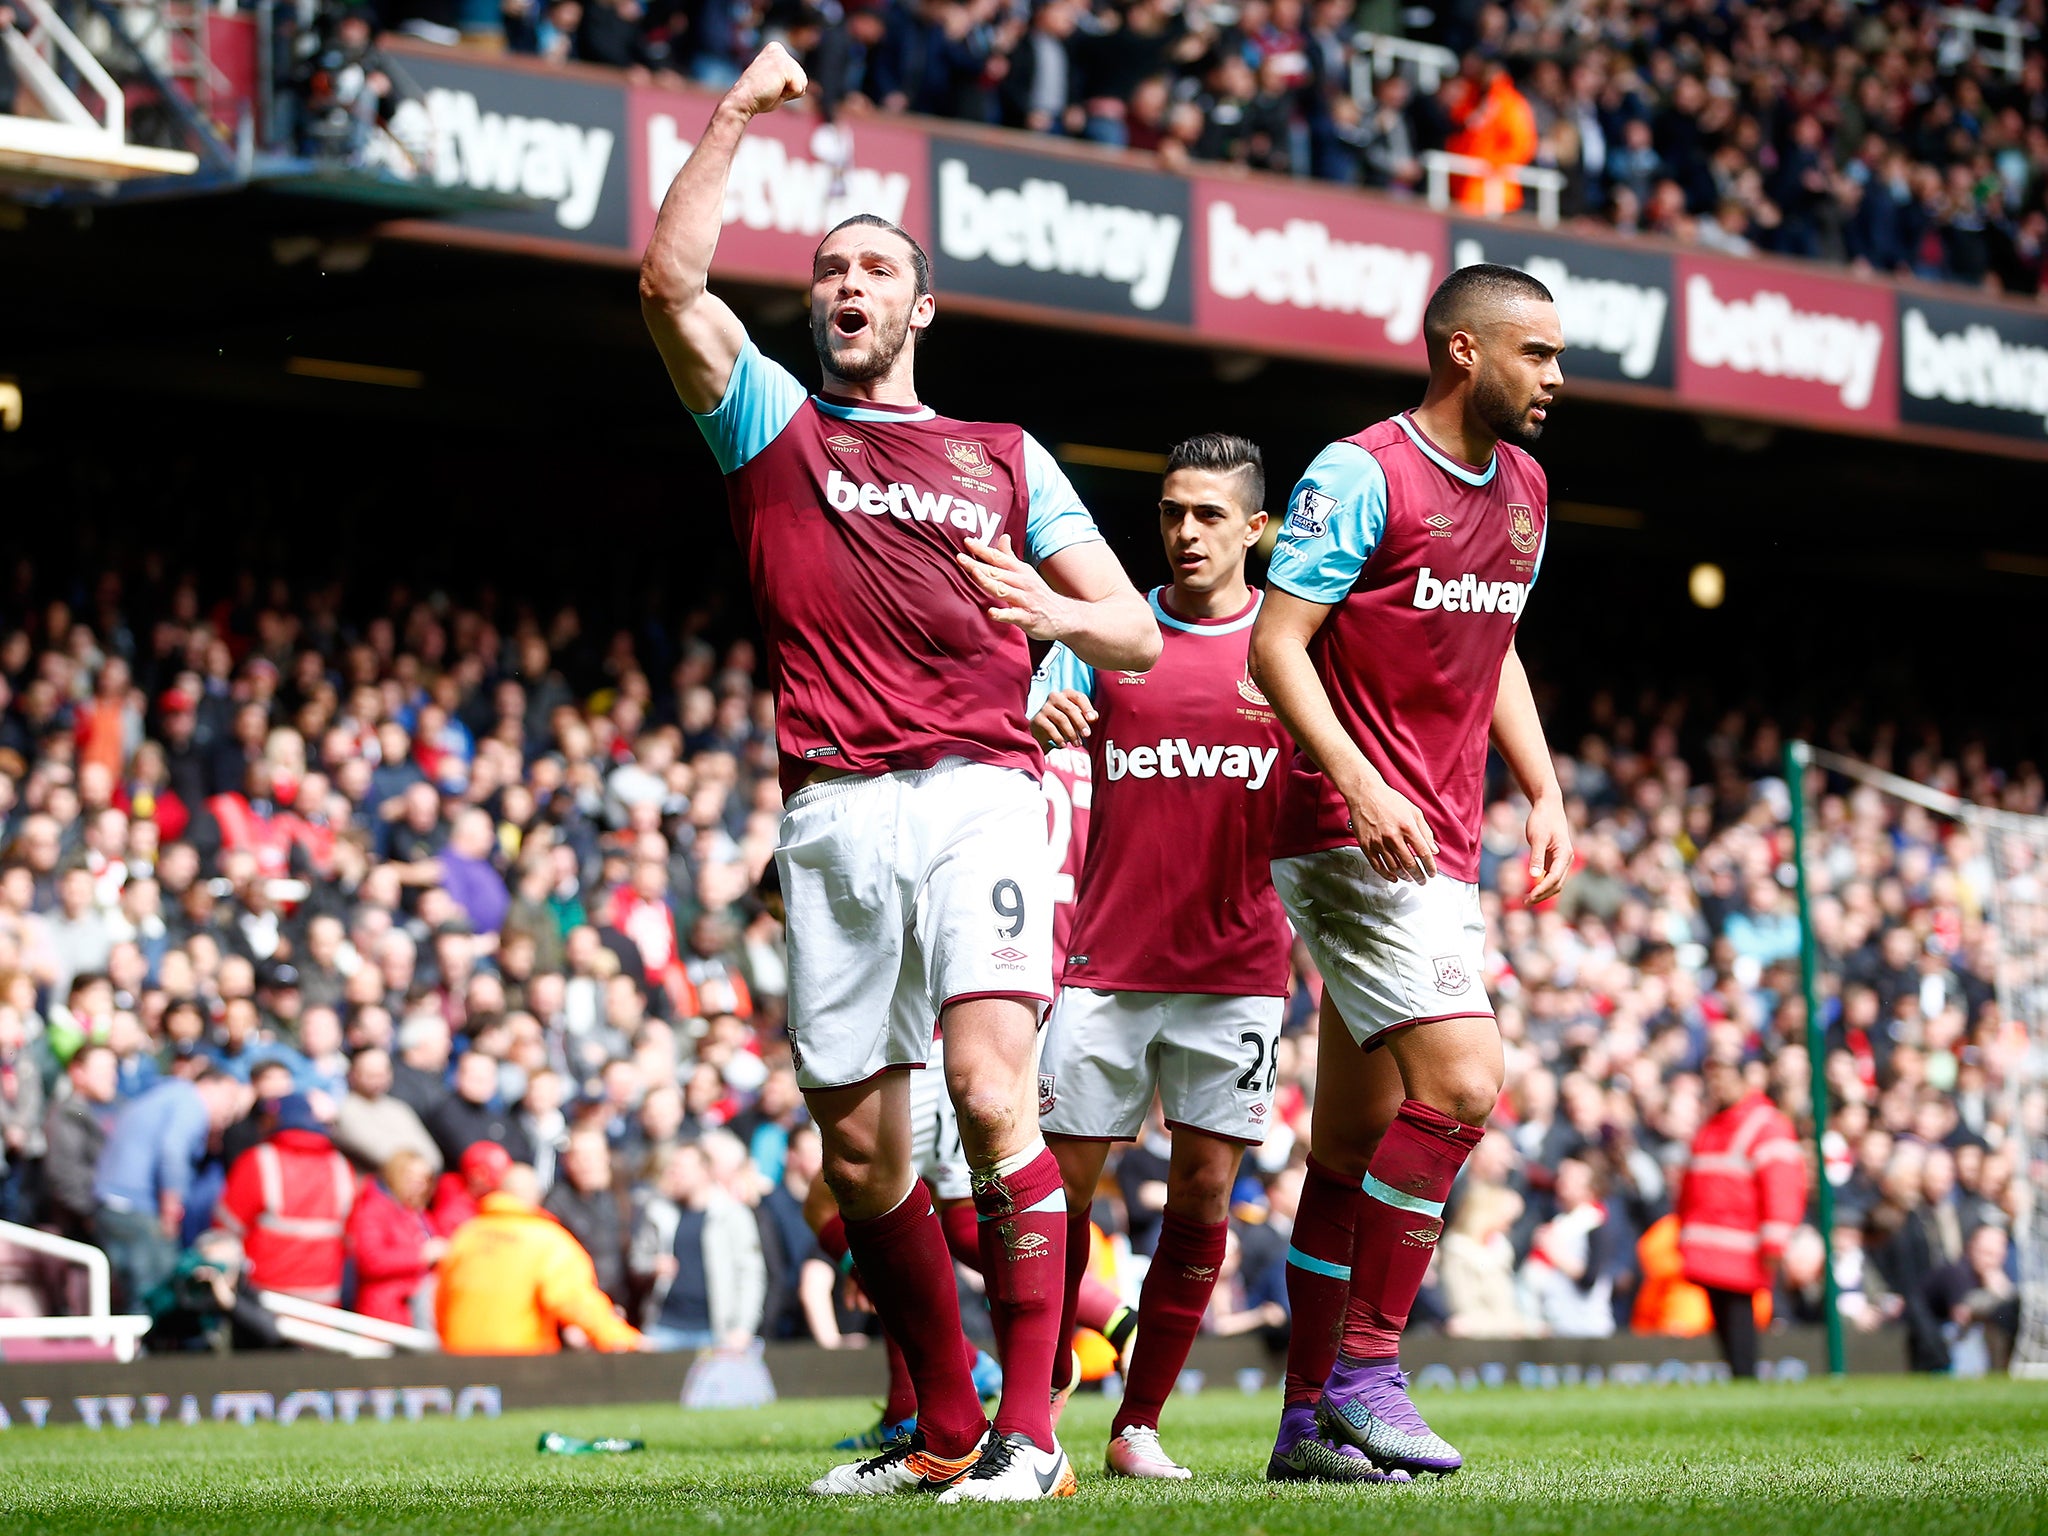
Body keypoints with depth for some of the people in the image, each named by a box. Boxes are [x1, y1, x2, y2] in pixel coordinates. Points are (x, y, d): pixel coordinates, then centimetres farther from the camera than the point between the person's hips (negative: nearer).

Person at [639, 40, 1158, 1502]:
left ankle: (1030, 1432, -21)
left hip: (978, 792, -2)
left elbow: (1138, 635, 16)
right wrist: (739, 113, 1)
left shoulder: (1004, 458, 20)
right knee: (861, 1149, 2)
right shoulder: (774, 426, 19)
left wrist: (1055, 610, -6)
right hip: (834, 815, 2)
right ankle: (946, 1427, 17)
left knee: (990, 1085, -20)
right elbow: (671, 282, 1)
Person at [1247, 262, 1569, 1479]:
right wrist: (1358, 783, -24)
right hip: (1356, 838, -8)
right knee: (1460, 1085, -20)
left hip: (1441, 854, 8)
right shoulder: (1361, 475, -11)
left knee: (1356, 1135, 10)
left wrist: (1544, 793, 13)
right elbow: (1276, 642, -13)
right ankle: (1365, 1368, -11)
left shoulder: (1524, 489, 14)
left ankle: (1311, 1415, 14)